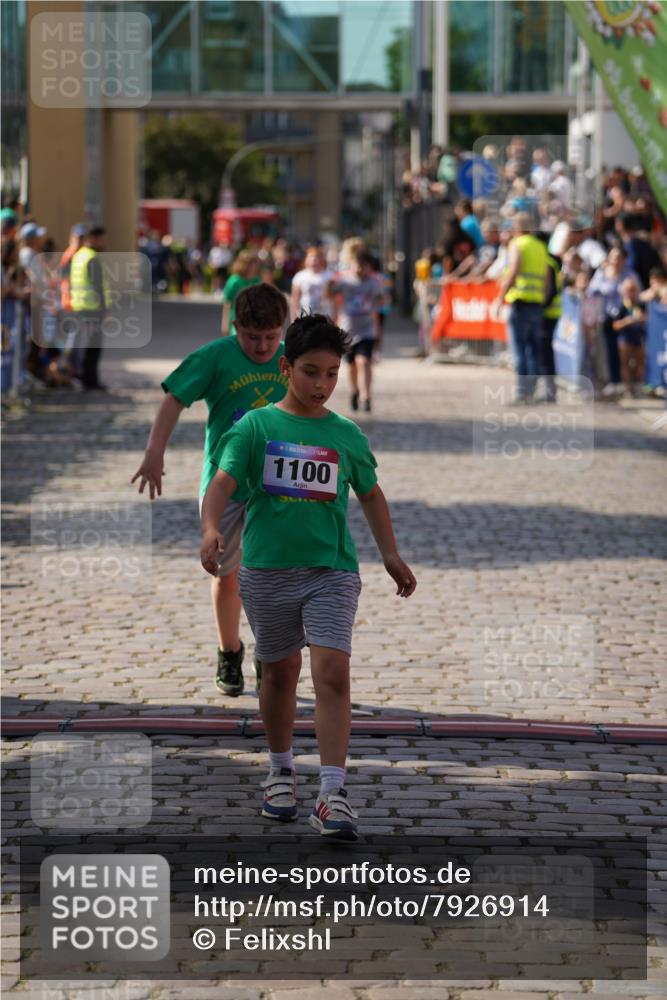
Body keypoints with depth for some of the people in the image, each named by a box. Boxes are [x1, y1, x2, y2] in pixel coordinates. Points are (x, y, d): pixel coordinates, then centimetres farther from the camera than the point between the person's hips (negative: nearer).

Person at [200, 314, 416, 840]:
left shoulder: (347, 436, 7)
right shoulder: (256, 426, 0)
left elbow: (371, 495, 21)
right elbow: (223, 482, -11)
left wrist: (391, 554, 19)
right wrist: (211, 529, -28)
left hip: (332, 570, 0)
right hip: (267, 567, 0)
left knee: (333, 674, -13)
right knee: (280, 672, 13)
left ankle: (333, 794, -16)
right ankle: (281, 771, 34)